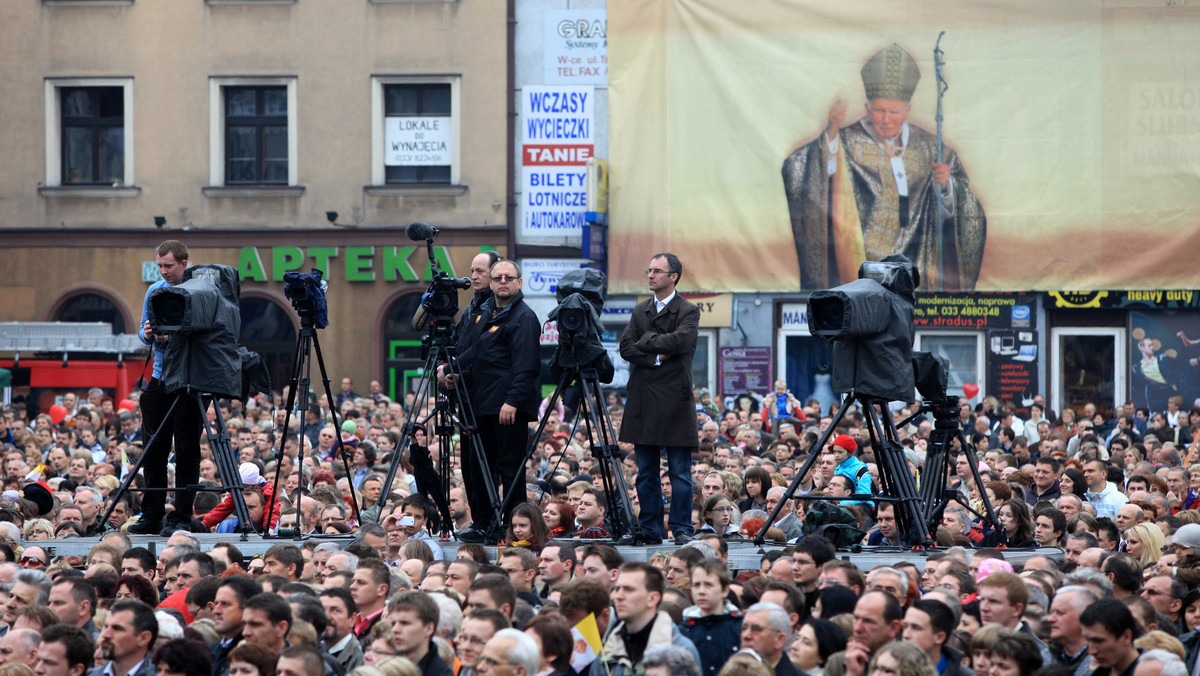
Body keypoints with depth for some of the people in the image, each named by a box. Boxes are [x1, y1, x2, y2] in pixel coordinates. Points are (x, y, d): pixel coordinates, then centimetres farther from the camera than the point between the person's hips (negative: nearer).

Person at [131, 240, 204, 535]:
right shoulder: (154, 291, 12)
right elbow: (143, 333, 16)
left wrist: (175, 336, -20)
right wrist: (148, 334, -7)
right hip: (159, 378, 6)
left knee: (186, 451, -2)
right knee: (154, 450, 7)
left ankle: (182, 517, 2)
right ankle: (152, 516, 13)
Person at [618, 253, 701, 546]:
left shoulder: (688, 311, -1)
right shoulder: (640, 311, 15)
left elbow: (680, 341, -18)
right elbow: (626, 347, 4)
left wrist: (647, 341, -6)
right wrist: (656, 357, -10)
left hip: (675, 400, -5)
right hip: (643, 399, 5)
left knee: (680, 471, -3)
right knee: (646, 471, 7)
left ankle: (681, 529, 1)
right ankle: (650, 530, 12)